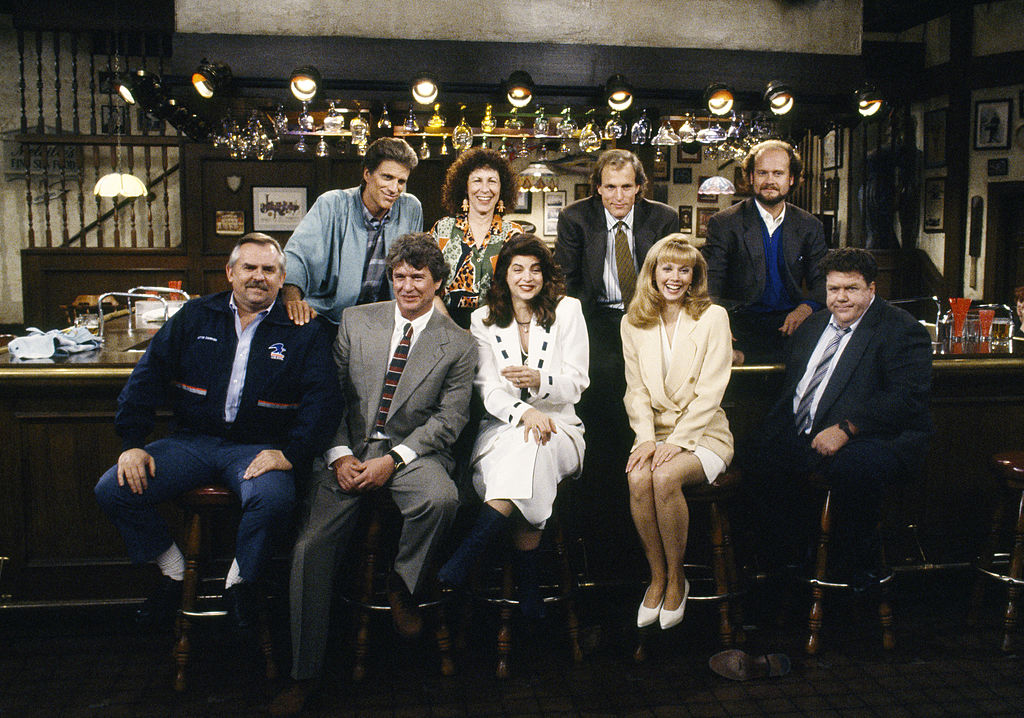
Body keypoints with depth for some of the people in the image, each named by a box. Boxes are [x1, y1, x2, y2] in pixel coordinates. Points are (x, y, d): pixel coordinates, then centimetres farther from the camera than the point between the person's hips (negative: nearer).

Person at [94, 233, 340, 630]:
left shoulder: (303, 332, 2)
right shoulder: (195, 316, 9)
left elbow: (322, 397, -6)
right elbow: (148, 375, 7)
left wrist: (291, 453, -19)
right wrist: (133, 443, -3)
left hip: (258, 447, -3)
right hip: (192, 440, 3)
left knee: (274, 500, -34)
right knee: (113, 490, -13)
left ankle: (241, 579, -3)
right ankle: (175, 572, 9)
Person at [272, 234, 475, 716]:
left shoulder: (458, 345, 4)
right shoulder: (355, 321, 10)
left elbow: (449, 419, -2)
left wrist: (393, 459, -15)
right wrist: (340, 455, -8)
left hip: (412, 450, -1)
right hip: (349, 448, 2)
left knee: (441, 497, -34)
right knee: (311, 544, -16)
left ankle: (401, 583, -3)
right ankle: (304, 674, -2)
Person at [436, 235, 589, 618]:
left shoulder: (567, 310, 5)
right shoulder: (484, 319, 8)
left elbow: (576, 383, -1)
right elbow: (487, 388, -1)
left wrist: (537, 380, -24)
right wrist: (523, 411, -22)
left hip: (558, 427, 0)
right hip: (502, 426, 1)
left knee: (532, 449, -37)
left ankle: (464, 557, -36)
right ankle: (528, 588, -29)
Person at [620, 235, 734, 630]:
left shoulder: (713, 317, 0)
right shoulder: (634, 323, 10)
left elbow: (710, 391, -7)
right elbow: (636, 389, 6)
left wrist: (678, 440, -17)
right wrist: (647, 437, -10)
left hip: (703, 434, -3)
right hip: (654, 431, 3)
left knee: (665, 476, -32)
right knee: (638, 479, -29)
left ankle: (676, 578, -10)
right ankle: (657, 577, -9)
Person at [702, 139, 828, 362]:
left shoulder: (810, 226, 14)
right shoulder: (724, 223, 4)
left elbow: (822, 280, 9)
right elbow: (709, 285, -2)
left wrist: (806, 307, -15)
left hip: (790, 325, 5)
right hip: (743, 323, -4)